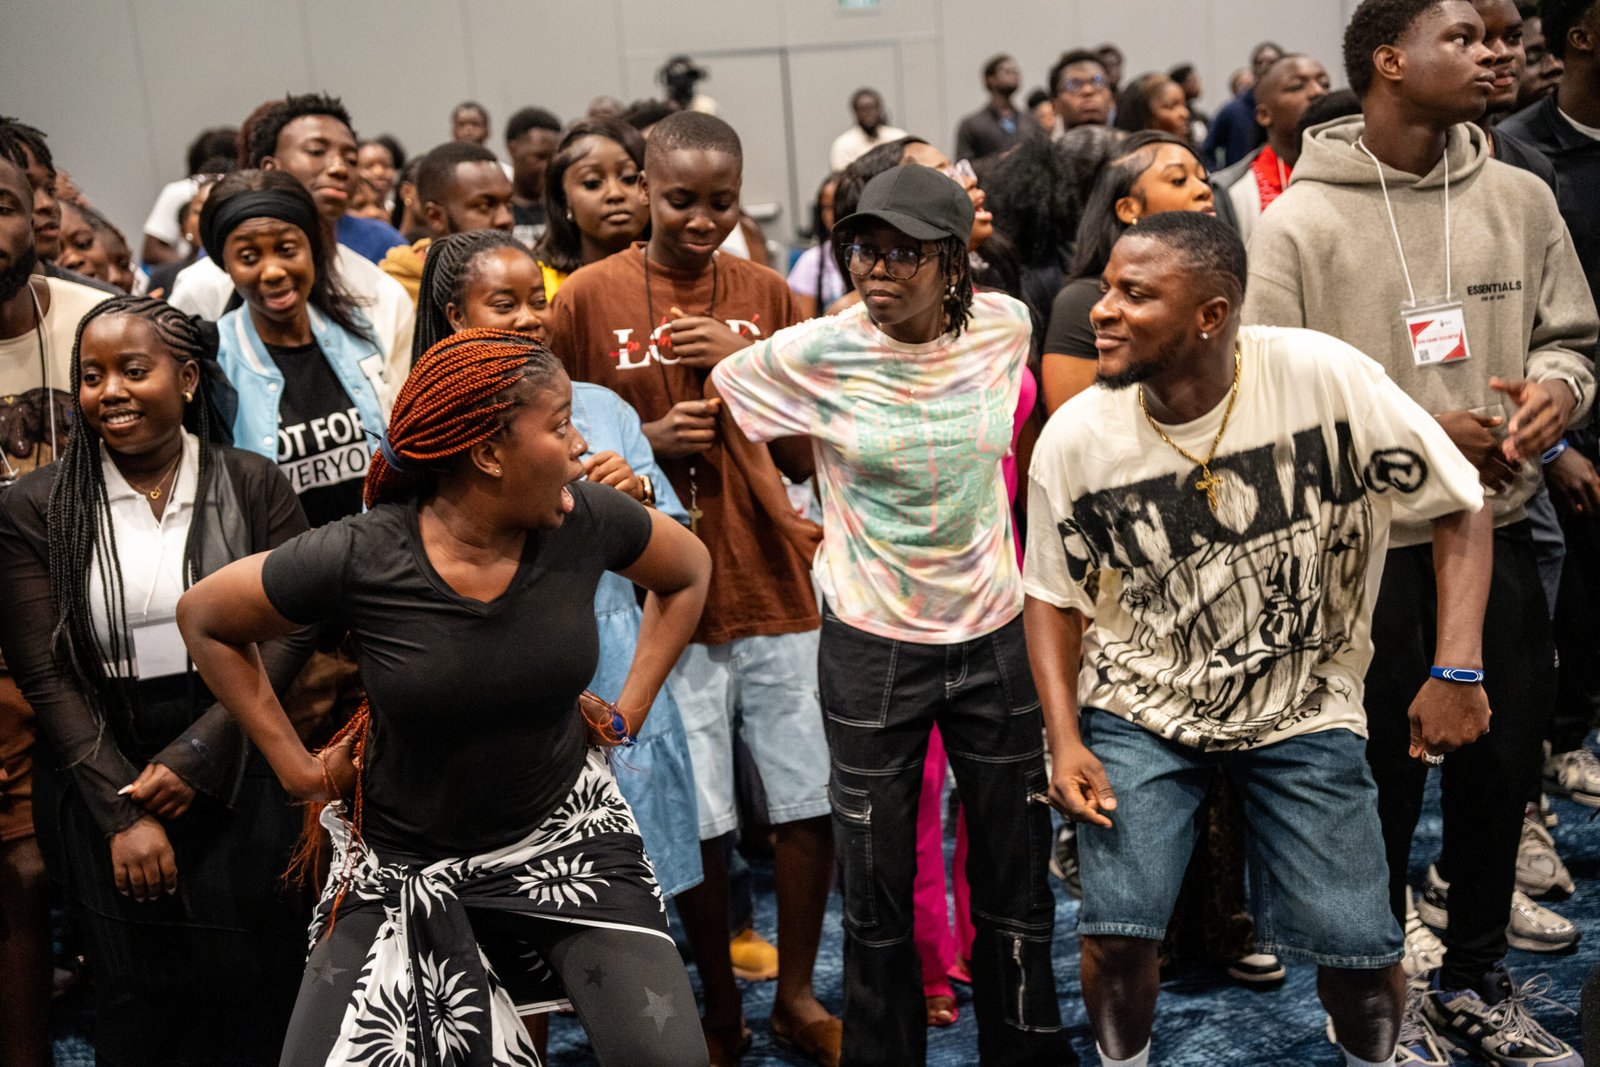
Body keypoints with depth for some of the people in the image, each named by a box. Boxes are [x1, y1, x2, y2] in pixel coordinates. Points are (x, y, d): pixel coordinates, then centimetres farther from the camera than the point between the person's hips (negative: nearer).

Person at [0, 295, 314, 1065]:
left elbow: (285, 633, -6)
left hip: (238, 780, 0)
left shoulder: (254, 487, 0)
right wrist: (123, 811, -11)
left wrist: (196, 756, -15)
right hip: (99, 789, 0)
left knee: (254, 997, 5)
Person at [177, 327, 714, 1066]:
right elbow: (202, 619, -4)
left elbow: (688, 573, 8)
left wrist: (627, 712, 4)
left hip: (564, 835, 1)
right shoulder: (358, 560, -21)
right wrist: (294, 765, -4)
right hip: (403, 863, -1)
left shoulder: (586, 520, -14)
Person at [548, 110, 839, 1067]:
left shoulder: (769, 297, 6)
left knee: (813, 800, 6)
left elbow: (809, 455, 9)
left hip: (776, 584, 3)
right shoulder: (588, 299, -2)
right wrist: (647, 442, -14)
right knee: (699, 819, 5)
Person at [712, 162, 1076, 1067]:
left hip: (996, 635, 2)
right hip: (872, 648, -2)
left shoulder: (1004, 326, -4)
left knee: (1017, 885, 13)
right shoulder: (815, 354, -13)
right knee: (878, 893, 9)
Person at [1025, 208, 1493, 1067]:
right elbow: (1054, 594, 1)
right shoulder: (1073, 438, -12)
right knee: (1114, 934, -9)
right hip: (1140, 706, 1)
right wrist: (1064, 738, -9)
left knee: (1358, 952, -3)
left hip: (1304, 707, -1)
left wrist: (1456, 668, -17)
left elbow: (1460, 508, -10)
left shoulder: (1326, 376, -20)